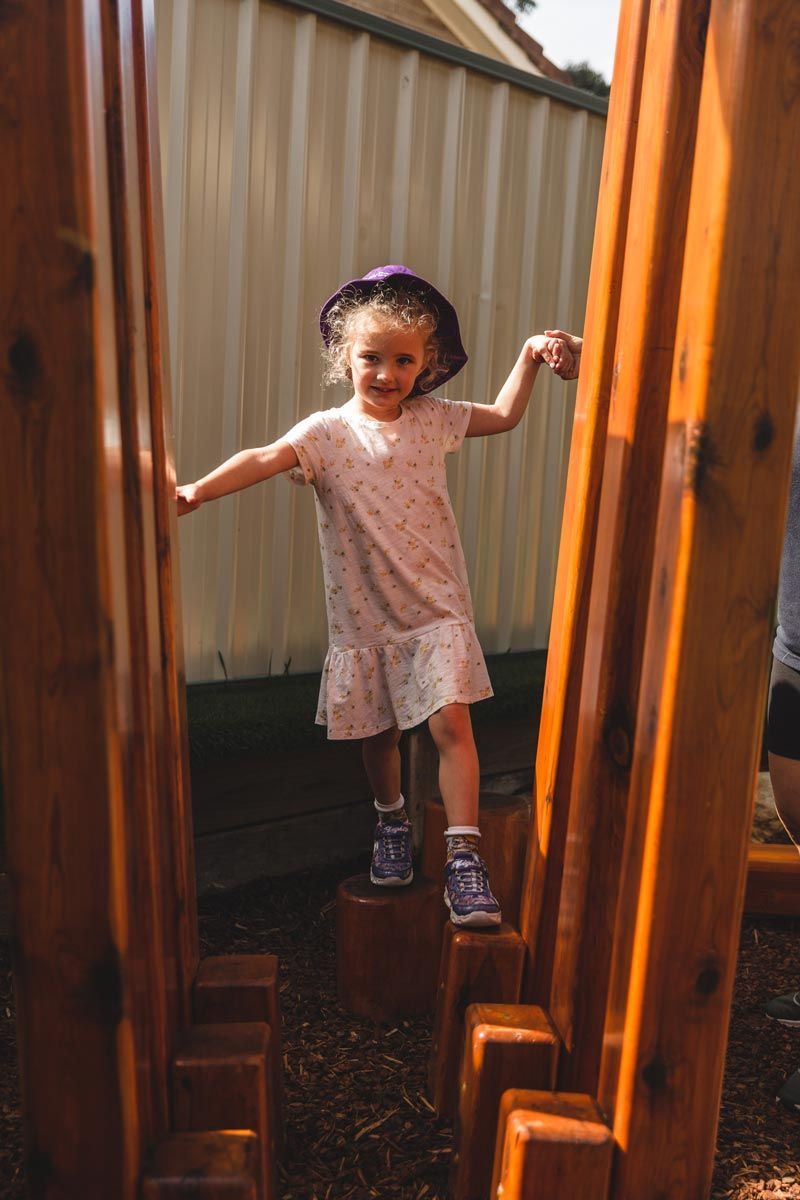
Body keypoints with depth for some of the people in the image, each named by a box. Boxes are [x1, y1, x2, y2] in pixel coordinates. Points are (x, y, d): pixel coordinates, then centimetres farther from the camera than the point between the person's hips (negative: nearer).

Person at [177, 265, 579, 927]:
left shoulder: (432, 420, 3)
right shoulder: (328, 433, -7)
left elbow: (505, 415, 19)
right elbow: (265, 458, -24)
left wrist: (531, 354, 8)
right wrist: (201, 488, -39)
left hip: (436, 607, 1)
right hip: (365, 617, 0)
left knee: (451, 723, -10)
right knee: (380, 732, 14)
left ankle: (464, 854, 1)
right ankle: (392, 822, 41)